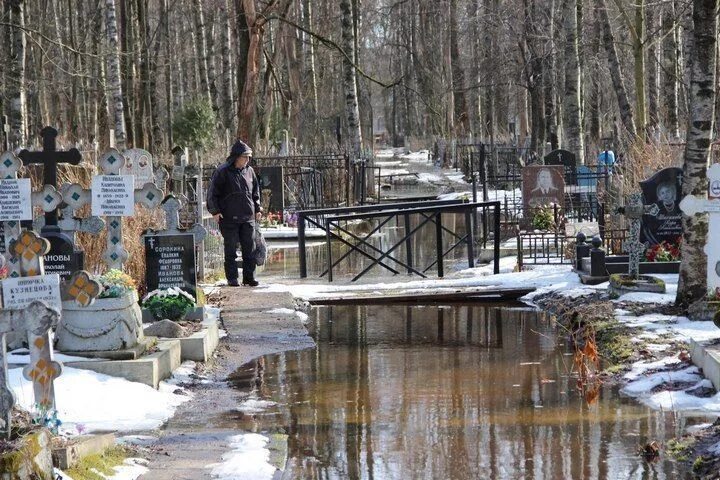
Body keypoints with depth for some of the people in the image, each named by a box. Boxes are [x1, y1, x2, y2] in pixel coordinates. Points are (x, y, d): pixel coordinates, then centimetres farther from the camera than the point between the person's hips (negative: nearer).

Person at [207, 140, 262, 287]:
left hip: (248, 218, 5)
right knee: (231, 250, 1)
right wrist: (215, 211, -9)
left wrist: (258, 209, 15)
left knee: (249, 249, 5)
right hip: (229, 218, -5)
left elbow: (255, 192, 22)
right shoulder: (223, 172, -6)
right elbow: (212, 192, -3)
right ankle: (232, 278, 6)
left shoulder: (249, 171, 10)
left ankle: (249, 277, 12)